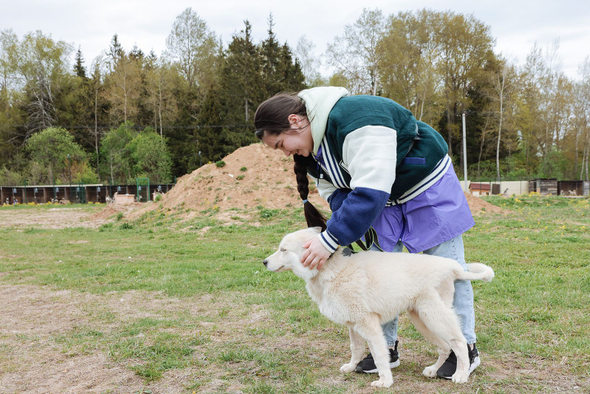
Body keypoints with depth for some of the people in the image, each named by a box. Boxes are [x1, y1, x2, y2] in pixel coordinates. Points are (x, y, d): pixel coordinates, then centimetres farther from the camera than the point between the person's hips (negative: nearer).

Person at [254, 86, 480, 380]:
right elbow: (337, 192, -5)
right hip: (384, 200, 8)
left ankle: (465, 347, 17)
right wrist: (338, 232, -26)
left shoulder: (355, 119, -36)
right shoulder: (316, 144, -6)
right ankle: (386, 348, 16)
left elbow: (369, 191, -41)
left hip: (427, 186, -7)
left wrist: (330, 240, -40)